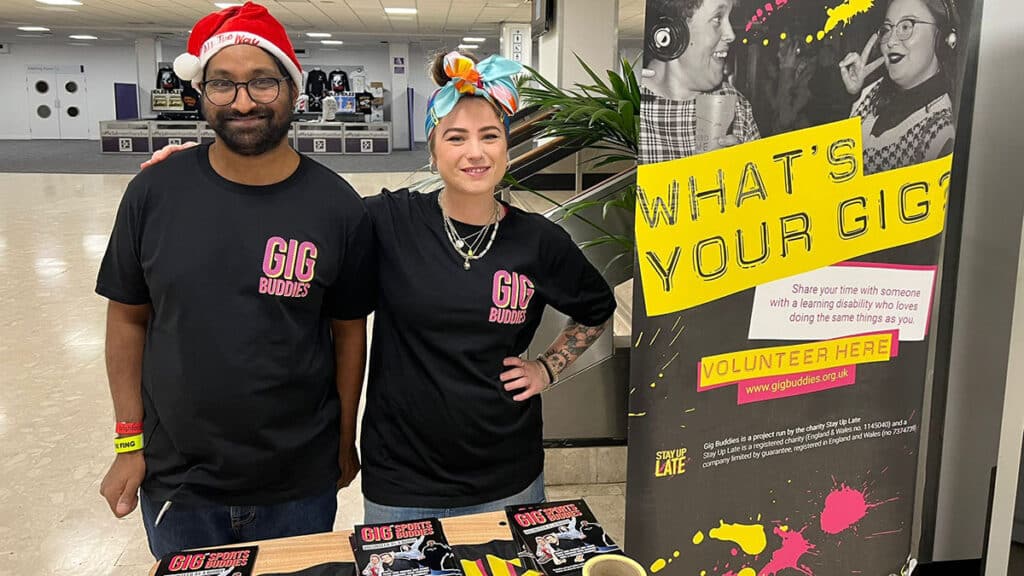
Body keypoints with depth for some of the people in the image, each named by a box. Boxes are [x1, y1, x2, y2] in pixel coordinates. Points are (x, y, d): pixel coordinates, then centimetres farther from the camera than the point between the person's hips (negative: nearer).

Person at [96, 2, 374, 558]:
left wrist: (346, 442, 4)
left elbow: (348, 331, -1)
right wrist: (129, 443, 2)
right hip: (175, 480, 1)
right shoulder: (154, 192, -7)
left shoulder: (338, 208, -10)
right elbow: (128, 318, 2)